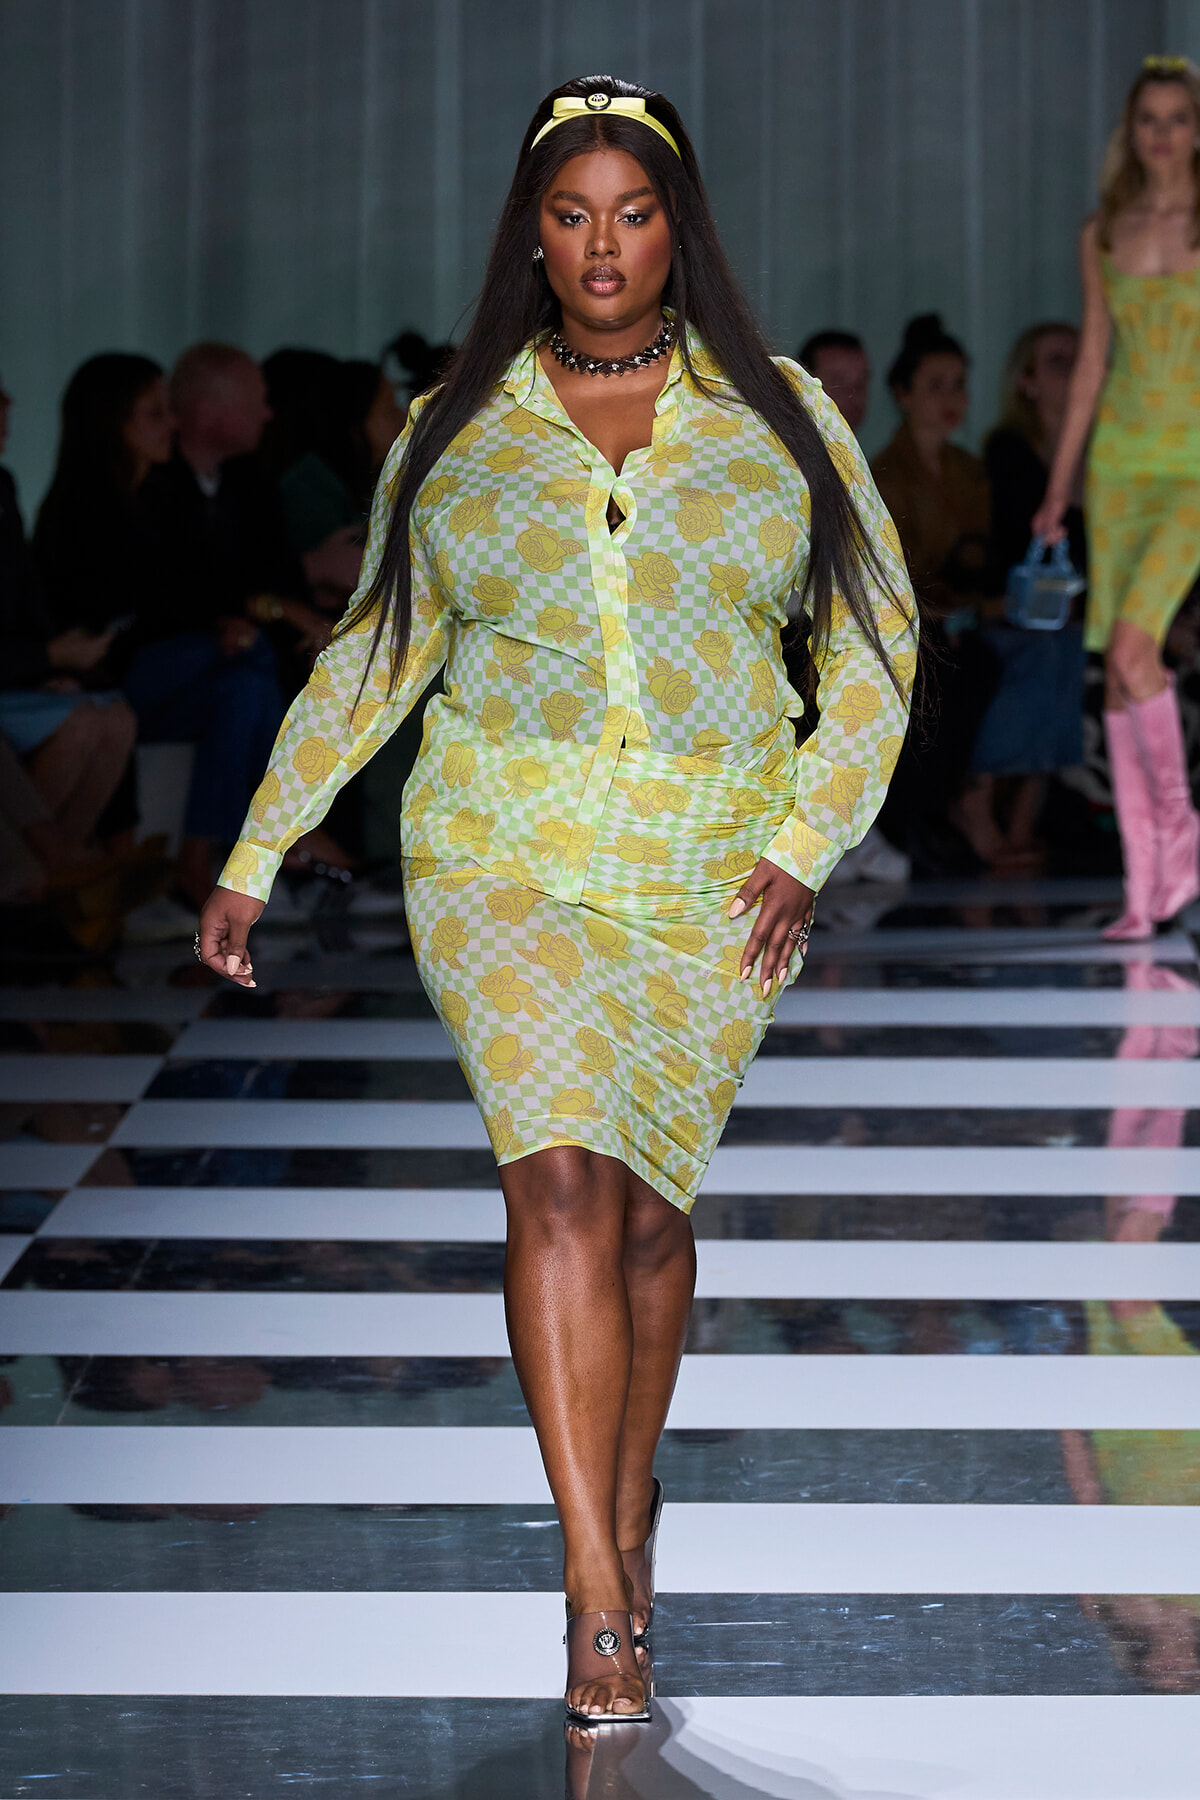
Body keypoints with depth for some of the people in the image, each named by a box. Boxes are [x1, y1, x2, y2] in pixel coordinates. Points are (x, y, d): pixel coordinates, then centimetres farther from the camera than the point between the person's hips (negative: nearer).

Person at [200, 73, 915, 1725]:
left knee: (646, 1203, 4)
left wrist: (807, 844, -4)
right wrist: (254, 859, 13)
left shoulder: (778, 416, 5)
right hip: (506, 857, -1)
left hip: (712, 873, 1)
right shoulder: (455, 436, 7)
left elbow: (876, 643, 7)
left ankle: (631, 1490, 29)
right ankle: (598, 1586, -17)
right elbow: (371, 656, 15)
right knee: (560, 1180, -16)